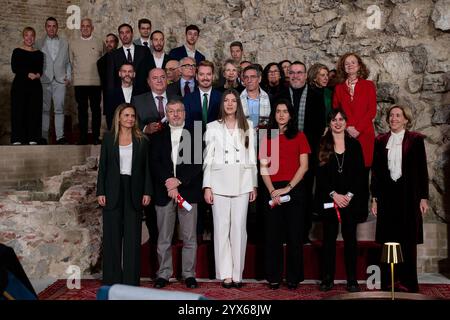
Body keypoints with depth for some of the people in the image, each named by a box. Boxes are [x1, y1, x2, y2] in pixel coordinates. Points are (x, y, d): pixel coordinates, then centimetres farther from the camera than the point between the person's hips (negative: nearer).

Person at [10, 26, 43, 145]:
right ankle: (17, 139, 0)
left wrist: (37, 75, -18)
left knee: (34, 111, 0)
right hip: (20, 85, -2)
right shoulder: (17, 52, 4)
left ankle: (33, 138, 5)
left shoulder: (39, 54, 12)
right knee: (19, 111, -4)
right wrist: (28, 74, -18)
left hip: (35, 86, 2)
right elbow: (14, 68, -6)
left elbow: (41, 70, 4)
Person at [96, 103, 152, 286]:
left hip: (134, 192, 0)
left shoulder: (141, 140, 6)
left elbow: (146, 168, 6)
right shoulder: (109, 138, 5)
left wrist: (147, 192, -2)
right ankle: (112, 280, 15)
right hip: (113, 192, 0)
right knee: (112, 237, 5)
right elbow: (102, 166, 4)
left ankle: (131, 280, 10)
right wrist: (100, 192, -3)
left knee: (133, 238, 2)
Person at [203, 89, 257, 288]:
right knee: (221, 228, -1)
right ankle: (225, 274, 5)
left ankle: (237, 273, 7)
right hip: (219, 183, 0)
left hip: (242, 183, 1)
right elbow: (208, 158, 5)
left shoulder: (247, 126, 10)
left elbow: (252, 157, 9)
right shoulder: (213, 127, 8)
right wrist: (207, 186, -2)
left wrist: (254, 184, 4)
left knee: (239, 228, 0)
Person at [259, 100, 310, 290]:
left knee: (294, 234, 3)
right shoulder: (267, 137, 10)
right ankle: (273, 277, 12)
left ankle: (293, 277, 13)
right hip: (272, 190, 1)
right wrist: (272, 191, -9)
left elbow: (304, 166, 0)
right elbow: (263, 167, 5)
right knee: (273, 234, 4)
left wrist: (287, 188, -9)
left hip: (294, 189, -1)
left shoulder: (299, 136, 7)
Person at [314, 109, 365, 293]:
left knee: (350, 238, 2)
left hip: (350, 199, 1)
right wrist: (334, 194, -10)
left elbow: (360, 173, 3)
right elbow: (320, 173, -2)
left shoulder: (354, 145, 7)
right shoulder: (322, 145, 4)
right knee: (329, 238, 4)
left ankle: (352, 280, 8)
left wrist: (349, 195, -8)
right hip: (328, 199, -1)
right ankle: (327, 279, 10)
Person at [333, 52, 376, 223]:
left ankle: (362, 212, 5)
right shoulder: (339, 88, 14)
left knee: (362, 174, -1)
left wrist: (358, 129, -9)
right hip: (344, 135, 1)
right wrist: (347, 127, -7)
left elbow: (372, 111, 1)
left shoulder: (368, 85, 9)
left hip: (364, 135, -1)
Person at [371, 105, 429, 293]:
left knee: (408, 240, 3)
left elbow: (422, 170, 1)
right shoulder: (380, 141, 9)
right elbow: (375, 170, 9)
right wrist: (374, 198, 6)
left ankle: (407, 283, 11)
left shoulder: (415, 139, 2)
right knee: (388, 240, 3)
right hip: (387, 195, 2)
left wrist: (423, 197, -4)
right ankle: (388, 282, 10)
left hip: (408, 195, -2)